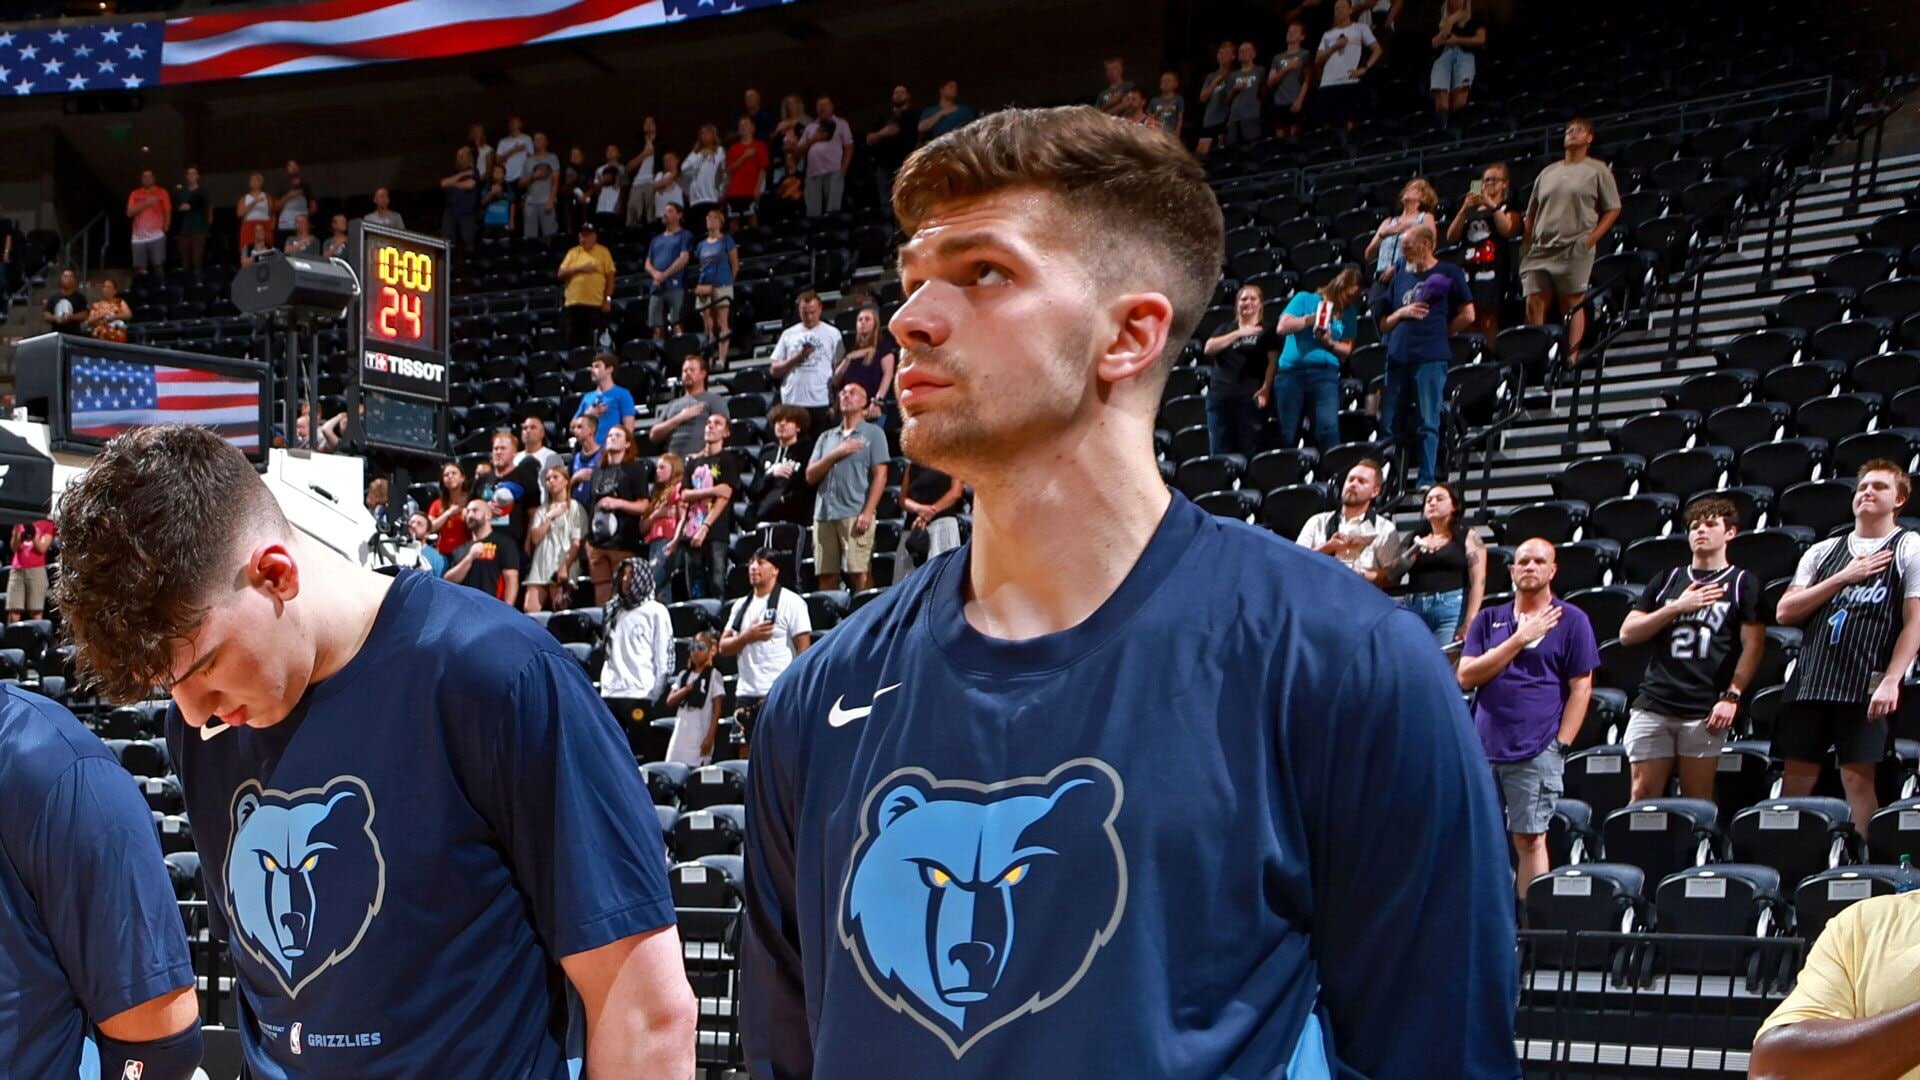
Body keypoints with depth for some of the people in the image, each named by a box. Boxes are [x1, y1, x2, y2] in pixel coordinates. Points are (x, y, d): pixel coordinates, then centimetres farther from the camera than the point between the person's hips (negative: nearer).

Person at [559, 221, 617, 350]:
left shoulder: (603, 252, 4)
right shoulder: (573, 252, 11)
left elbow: (610, 277, 3)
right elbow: (561, 274, 5)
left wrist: (608, 299, -4)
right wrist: (578, 268, -10)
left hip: (595, 304, -3)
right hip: (573, 303, 3)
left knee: (592, 342, -1)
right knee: (573, 341, 3)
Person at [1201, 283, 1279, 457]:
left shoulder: (1267, 331, 12)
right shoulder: (1226, 329, 22)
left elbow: (1273, 361, 0)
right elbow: (1208, 348, 4)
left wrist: (1266, 388, -16)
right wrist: (1239, 333, -4)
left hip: (1250, 397, -3)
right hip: (1220, 395, 3)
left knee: (1248, 452, -10)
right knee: (1218, 453, -1)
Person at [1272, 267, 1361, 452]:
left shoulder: (1349, 313, 13)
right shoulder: (1305, 299, 7)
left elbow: (1347, 349, 10)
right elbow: (1282, 327, -4)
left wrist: (1330, 343, -9)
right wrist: (1312, 318, -9)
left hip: (1325, 374, 1)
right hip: (1291, 372, -1)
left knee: (1329, 428, -16)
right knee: (1287, 435, 0)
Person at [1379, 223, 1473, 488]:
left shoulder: (1448, 273, 6)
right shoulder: (1400, 278, 21)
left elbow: (1467, 316, 1)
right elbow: (1384, 326, 20)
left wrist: (1438, 333, 4)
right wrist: (1402, 313, 1)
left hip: (1431, 358, -6)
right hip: (1398, 357, 6)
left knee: (1427, 424, -7)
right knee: (1391, 424, 3)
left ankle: (1427, 481, -5)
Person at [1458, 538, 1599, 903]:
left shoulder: (1571, 620, 4)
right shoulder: (1489, 619, 13)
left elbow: (1581, 686, 1)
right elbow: (1466, 677, 2)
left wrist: (1560, 746, -7)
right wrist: (1519, 639, -5)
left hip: (1536, 752, -4)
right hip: (1482, 747, 4)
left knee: (1529, 839, -3)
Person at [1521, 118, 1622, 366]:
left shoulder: (1598, 171, 6)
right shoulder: (1547, 173, 20)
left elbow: (1613, 209, 4)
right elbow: (1531, 213, 23)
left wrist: (1591, 238, -7)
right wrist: (1529, 243, 11)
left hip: (1575, 250, -4)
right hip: (1540, 250, 4)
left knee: (1573, 305, -5)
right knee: (1534, 304, -5)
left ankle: (1572, 357, -6)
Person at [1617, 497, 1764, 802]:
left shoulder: (1741, 583, 8)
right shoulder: (1668, 580, 18)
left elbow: (1753, 645, 0)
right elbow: (1627, 634, 12)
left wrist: (1732, 696, -10)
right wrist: (1676, 608, 1)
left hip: (1705, 710, -3)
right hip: (1654, 702, 3)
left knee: (1697, 801, -2)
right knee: (1643, 794, -1)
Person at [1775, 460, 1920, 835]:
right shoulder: (1822, 552, 17)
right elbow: (1785, 613, 7)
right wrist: (1843, 578, -2)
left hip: (1867, 687, -4)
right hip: (1809, 680, 4)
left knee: (1858, 776, -7)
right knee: (1796, 774, 4)